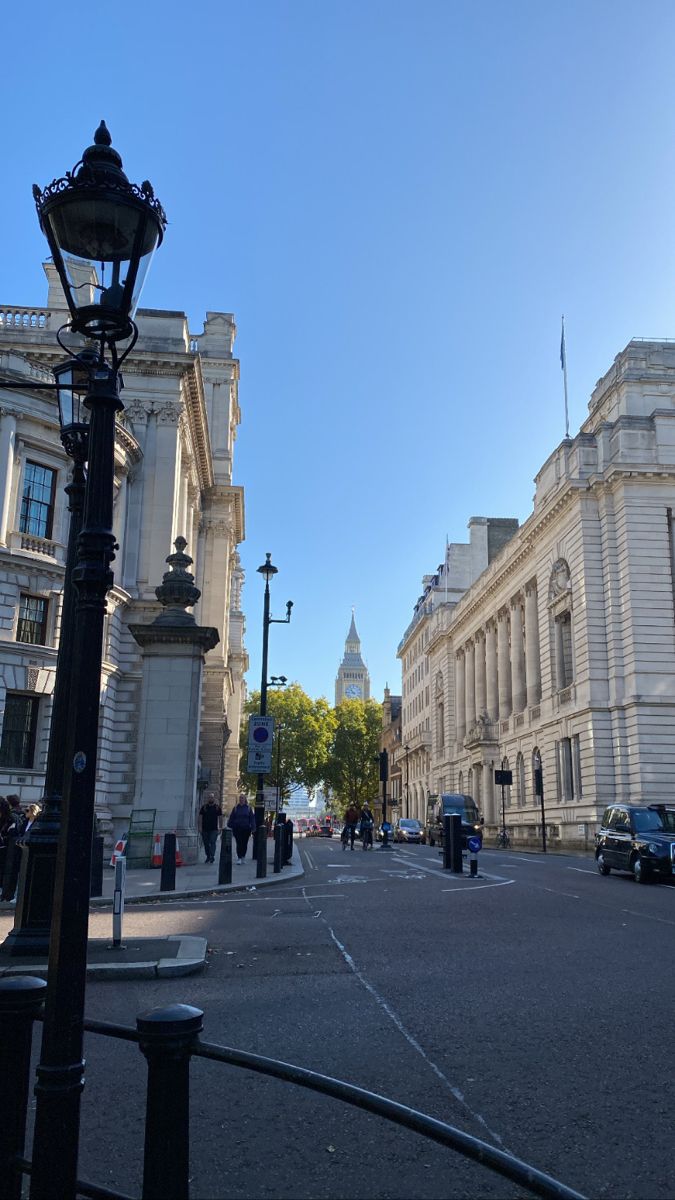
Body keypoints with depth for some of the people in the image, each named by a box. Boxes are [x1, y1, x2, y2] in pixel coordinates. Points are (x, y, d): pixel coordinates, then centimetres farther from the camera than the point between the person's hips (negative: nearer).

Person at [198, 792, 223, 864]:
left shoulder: (218, 807, 5)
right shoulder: (204, 807, 7)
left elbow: (220, 818, 5)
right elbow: (200, 817, 6)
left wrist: (220, 828, -1)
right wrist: (200, 827, -2)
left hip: (214, 829, -2)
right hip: (205, 829, 2)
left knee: (213, 842, -12)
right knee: (206, 843, 7)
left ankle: (212, 856, -16)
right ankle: (208, 856, 18)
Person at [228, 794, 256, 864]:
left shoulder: (248, 808, 3)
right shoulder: (236, 808, 4)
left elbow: (252, 818, 2)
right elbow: (231, 818, 6)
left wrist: (253, 828, -5)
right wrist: (230, 826, -1)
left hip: (246, 828, 0)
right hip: (237, 828, 0)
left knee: (244, 843, 6)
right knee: (239, 843, -6)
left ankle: (243, 857, 22)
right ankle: (239, 858, -3)